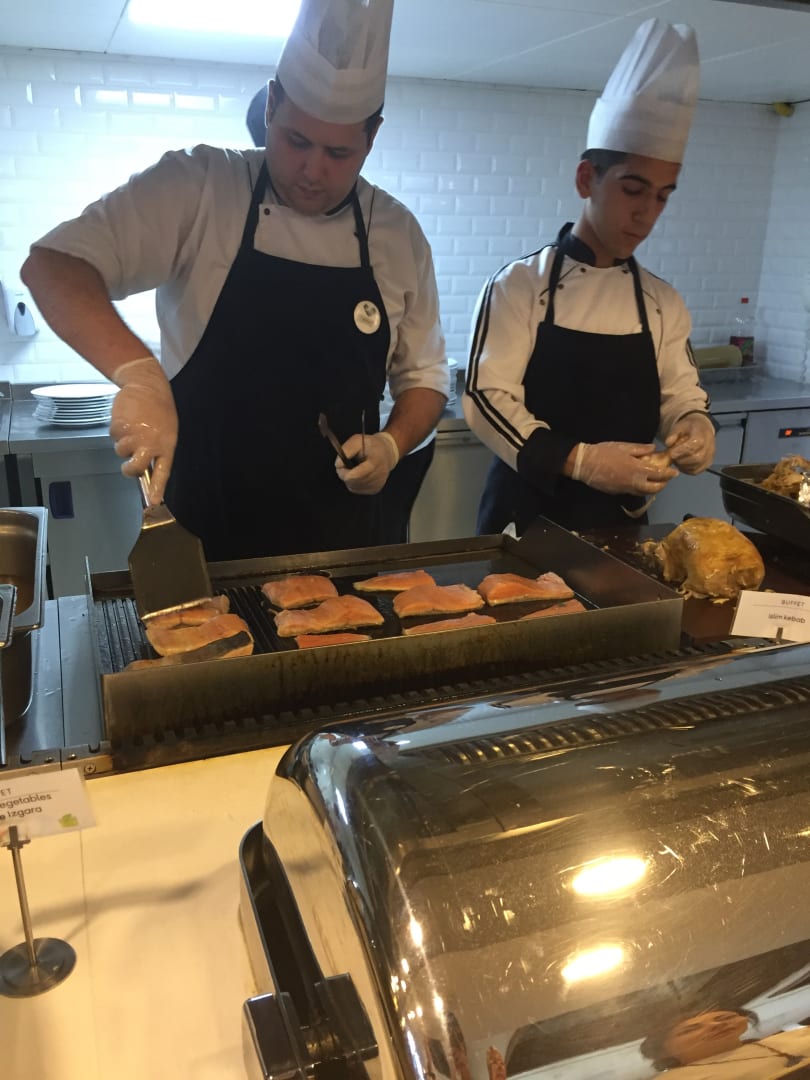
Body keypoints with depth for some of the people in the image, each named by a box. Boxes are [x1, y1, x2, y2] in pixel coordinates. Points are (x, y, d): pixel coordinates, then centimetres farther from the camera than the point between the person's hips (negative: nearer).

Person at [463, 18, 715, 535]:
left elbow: (681, 395, 8)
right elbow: (488, 397, -16)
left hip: (622, 521, 4)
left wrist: (694, 425, -16)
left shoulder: (664, 303, 4)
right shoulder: (520, 284, -10)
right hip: (527, 515, -4)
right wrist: (579, 460, -27)